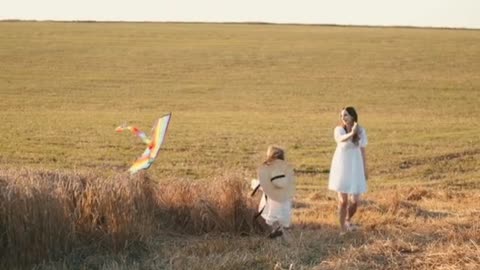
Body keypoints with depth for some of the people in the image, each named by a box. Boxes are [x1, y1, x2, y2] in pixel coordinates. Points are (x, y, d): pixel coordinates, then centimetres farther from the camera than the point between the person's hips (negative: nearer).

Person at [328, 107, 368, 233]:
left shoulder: (361, 131, -1)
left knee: (355, 201, 1)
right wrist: (351, 133, -54)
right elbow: (341, 139, -33)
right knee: (343, 200, -1)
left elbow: (362, 151, 6)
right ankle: (343, 228, 14)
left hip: (355, 167, 2)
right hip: (342, 167, -2)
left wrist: (365, 170, 8)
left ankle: (348, 220, 32)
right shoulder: (339, 129, -9)